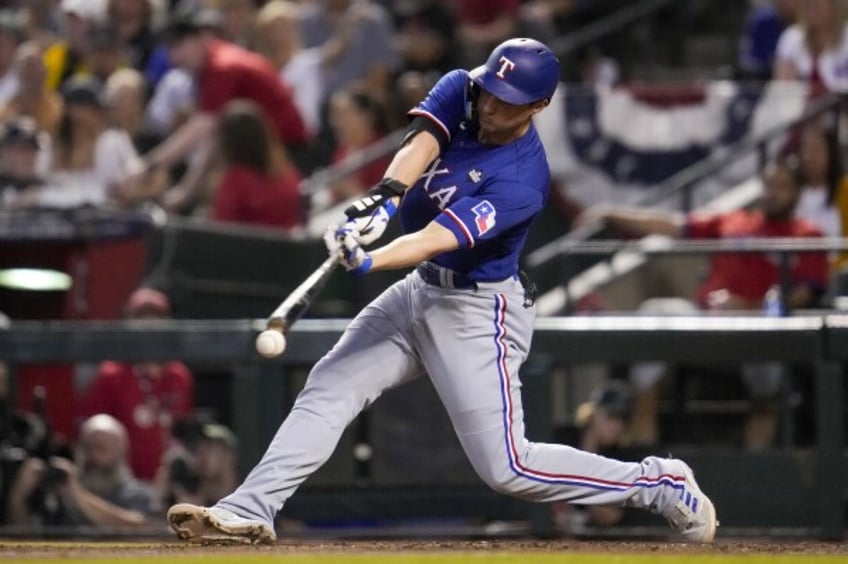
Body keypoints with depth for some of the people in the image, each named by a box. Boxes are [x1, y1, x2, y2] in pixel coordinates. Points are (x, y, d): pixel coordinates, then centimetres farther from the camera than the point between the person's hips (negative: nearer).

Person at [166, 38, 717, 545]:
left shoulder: (522, 180, -25)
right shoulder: (460, 91, -5)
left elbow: (440, 238, -35)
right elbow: (421, 144, -20)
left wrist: (371, 261, -51)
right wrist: (386, 196, -41)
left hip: (476, 313, -7)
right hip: (420, 291, 7)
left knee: (508, 469, -10)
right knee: (328, 388, -4)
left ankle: (658, 484, 3)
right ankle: (249, 511, -6)